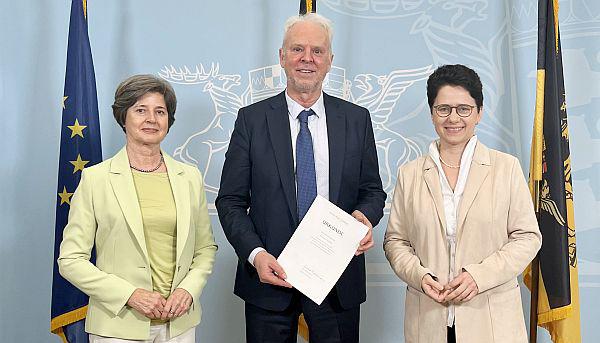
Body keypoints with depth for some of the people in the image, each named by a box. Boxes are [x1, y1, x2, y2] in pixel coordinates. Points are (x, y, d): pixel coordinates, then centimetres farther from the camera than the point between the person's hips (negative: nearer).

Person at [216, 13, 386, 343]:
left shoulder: (356, 119, 3)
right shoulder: (252, 119, -2)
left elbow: (372, 190, 9)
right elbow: (231, 201, -2)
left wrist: (365, 216, -13)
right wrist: (255, 254, -15)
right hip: (270, 276, -1)